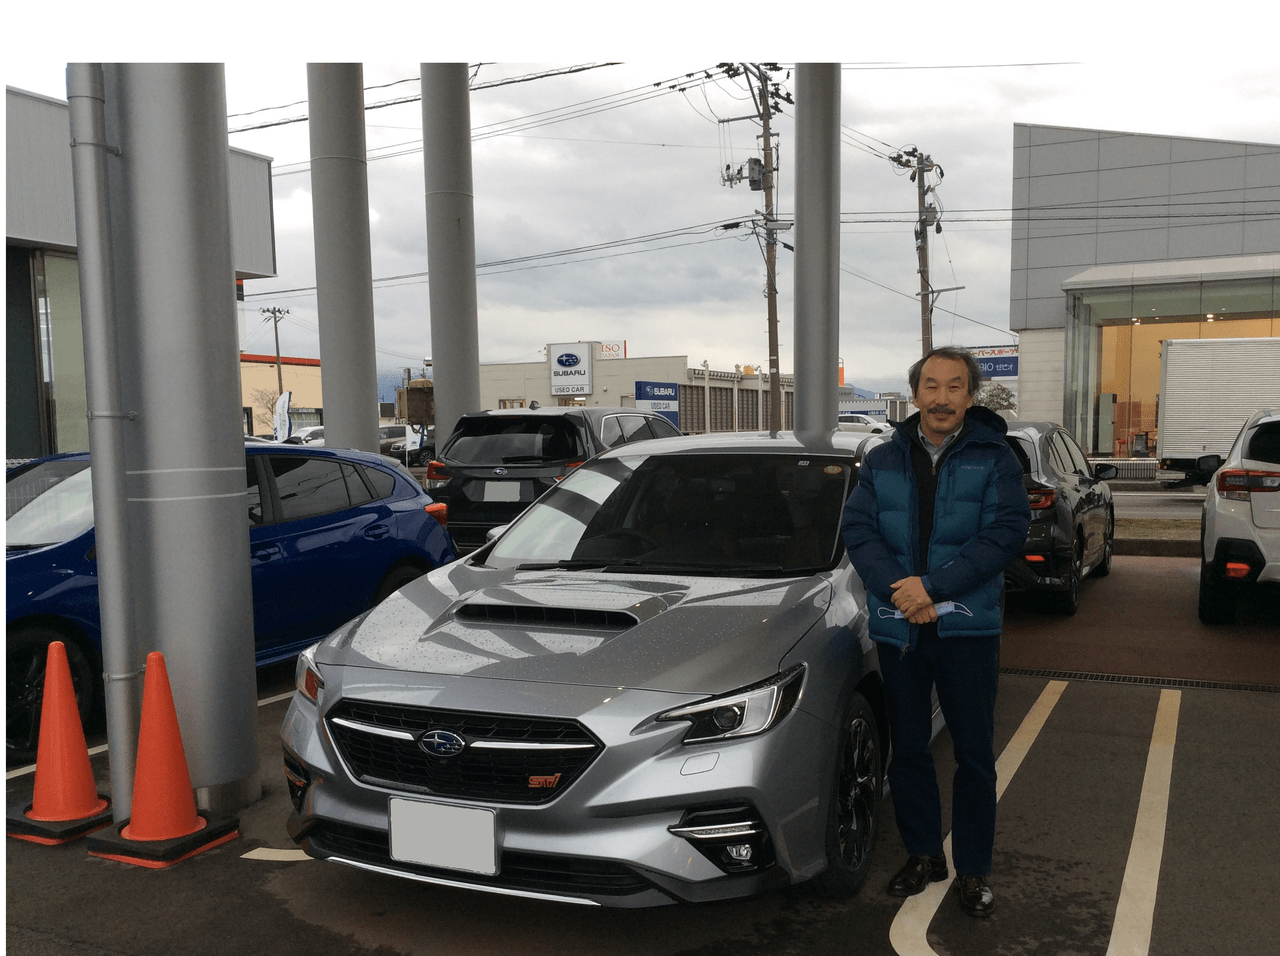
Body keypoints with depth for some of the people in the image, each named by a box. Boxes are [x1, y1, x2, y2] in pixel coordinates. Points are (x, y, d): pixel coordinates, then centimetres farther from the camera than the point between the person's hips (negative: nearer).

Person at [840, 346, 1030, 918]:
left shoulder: (993, 458, -2)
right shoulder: (883, 461, 7)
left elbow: (1007, 531, -12)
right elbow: (857, 529, -1)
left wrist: (933, 586, -19)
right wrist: (899, 591, -16)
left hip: (967, 628, -2)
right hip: (898, 628, 3)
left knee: (974, 755, 5)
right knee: (907, 749, 13)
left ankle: (973, 870, 21)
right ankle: (924, 855, 30)